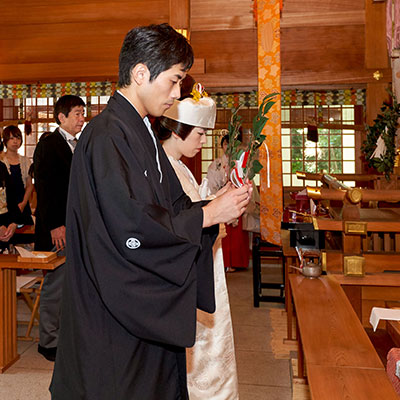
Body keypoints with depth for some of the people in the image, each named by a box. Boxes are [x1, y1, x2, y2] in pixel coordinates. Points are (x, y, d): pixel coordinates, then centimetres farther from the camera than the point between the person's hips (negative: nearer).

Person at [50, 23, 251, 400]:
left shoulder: (142, 133, 11)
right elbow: (130, 225, -26)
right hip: (114, 311, -9)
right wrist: (208, 214, -18)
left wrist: (221, 203, -2)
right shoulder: (106, 136, -20)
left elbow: (169, 205, 13)